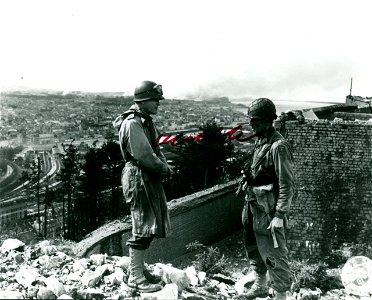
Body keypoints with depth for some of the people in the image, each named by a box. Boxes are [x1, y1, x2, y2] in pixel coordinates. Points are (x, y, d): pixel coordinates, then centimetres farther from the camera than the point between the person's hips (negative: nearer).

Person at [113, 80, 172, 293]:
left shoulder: (146, 120, 14)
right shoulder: (132, 123, -18)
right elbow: (143, 155, -23)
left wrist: (164, 166, 0)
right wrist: (164, 169, -11)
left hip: (150, 178, 10)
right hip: (139, 178, -10)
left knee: (151, 225, 16)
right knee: (143, 227, -6)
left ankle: (139, 267, 28)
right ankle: (135, 277, 2)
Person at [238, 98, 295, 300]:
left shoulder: (278, 146, -19)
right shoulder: (260, 141, 7)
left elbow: (287, 184, -20)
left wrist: (280, 215, -21)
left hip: (268, 209, -9)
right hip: (254, 205, 9)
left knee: (273, 253, 0)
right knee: (253, 247, 22)